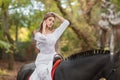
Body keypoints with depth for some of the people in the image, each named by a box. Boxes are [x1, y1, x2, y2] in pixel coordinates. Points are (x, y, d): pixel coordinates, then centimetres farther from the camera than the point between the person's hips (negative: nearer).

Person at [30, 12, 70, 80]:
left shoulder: (55, 33, 11)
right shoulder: (38, 34, 3)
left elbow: (66, 22, 10)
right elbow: (43, 38, -20)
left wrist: (55, 14, 9)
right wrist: (44, 27, -4)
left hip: (53, 58, 2)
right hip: (42, 60, -2)